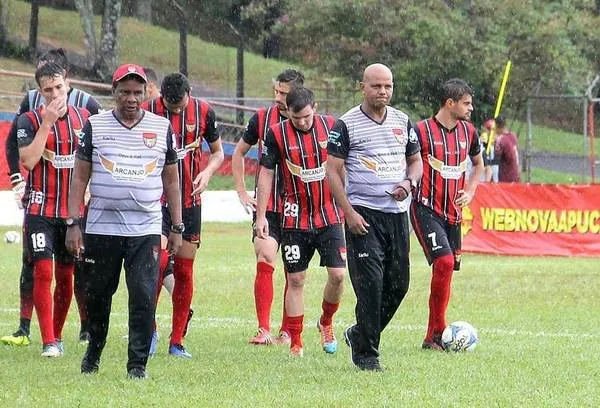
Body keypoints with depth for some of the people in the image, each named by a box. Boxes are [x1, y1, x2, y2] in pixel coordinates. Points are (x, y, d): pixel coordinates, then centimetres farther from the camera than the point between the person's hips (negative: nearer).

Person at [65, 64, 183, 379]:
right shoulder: (95, 126, 4)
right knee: (97, 296, 10)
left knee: (144, 297, -9)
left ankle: (138, 364, -2)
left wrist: (177, 228, 9)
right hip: (101, 228, 0)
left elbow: (171, 181, 12)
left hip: (146, 231, 0)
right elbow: (79, 178, 5)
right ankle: (93, 352, 31)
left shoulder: (162, 128, 7)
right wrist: (73, 223, -2)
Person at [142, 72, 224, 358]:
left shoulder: (202, 111, 0)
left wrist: (208, 171, -7)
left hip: (189, 201, 3)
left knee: (184, 270, 4)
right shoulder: (148, 111, -6)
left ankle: (177, 341, 12)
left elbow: (218, 152, 13)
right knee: (158, 260, -19)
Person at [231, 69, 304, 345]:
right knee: (265, 260, -14)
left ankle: (287, 330, 16)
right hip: (267, 207, 0)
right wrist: (241, 191, 10)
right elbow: (239, 152, 16)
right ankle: (263, 330, -14)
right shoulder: (261, 119, 1)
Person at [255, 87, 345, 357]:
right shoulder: (277, 134, -6)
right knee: (295, 280, 1)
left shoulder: (330, 126, -2)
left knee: (338, 274, -7)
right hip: (294, 220, -1)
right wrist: (261, 216, -3)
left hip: (329, 216, 1)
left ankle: (326, 323, 20)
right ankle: (295, 343, 9)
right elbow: (266, 173, 0)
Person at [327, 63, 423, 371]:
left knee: (398, 283, 6)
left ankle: (359, 335, 26)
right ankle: (365, 352, -1)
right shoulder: (347, 124, -4)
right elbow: (333, 171, -5)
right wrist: (349, 213, -14)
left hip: (397, 212, 6)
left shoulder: (402, 122, 12)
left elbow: (416, 161, 20)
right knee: (370, 284, -11)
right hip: (363, 214, -5)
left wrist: (408, 183, -3)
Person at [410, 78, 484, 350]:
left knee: (447, 268, 7)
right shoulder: (421, 131, -9)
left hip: (453, 212, 7)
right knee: (444, 261, -22)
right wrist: (408, 187, -13)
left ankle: (433, 338, 16)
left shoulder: (468, 131, 10)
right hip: (426, 209, -7)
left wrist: (470, 192, 11)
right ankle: (437, 332, -14)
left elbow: (478, 164, 26)